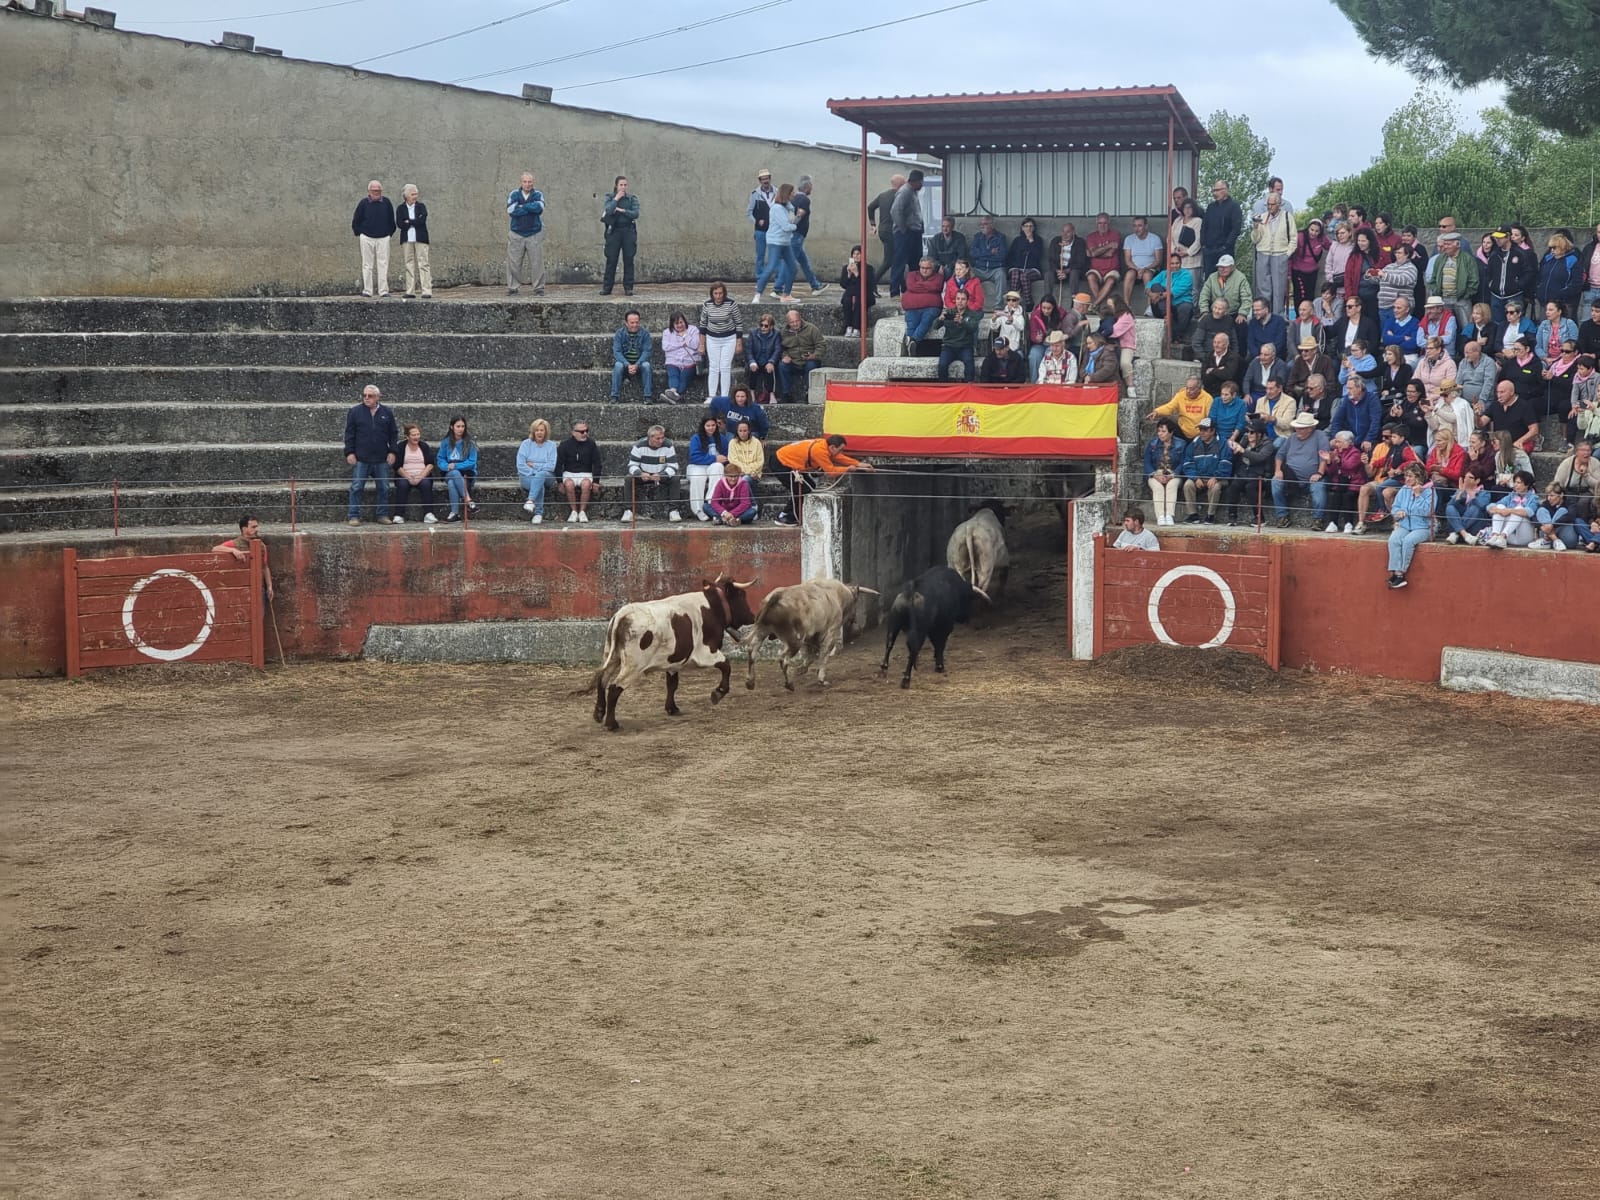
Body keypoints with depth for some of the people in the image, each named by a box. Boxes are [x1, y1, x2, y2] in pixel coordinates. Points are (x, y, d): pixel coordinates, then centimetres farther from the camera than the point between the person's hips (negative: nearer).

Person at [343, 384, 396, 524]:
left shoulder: (386, 412, 7)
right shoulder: (355, 412, 2)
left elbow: (393, 434, 12)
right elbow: (349, 434, 2)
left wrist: (392, 452, 4)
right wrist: (349, 452, -5)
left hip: (381, 459, 2)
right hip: (361, 459, -2)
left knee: (383, 488, 5)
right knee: (356, 488, -3)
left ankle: (383, 515, 14)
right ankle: (354, 516, 2)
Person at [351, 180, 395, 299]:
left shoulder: (386, 202, 4)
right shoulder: (363, 203, 0)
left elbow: (392, 222, 15)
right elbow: (355, 222, 8)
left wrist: (389, 234, 12)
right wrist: (359, 235, 7)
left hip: (383, 238, 1)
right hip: (367, 238, -1)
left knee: (383, 265, -4)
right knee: (367, 265, 1)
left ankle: (383, 291, -5)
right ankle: (367, 291, 3)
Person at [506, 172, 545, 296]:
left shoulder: (538, 194, 2)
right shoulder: (514, 194, 2)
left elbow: (539, 207, -18)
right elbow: (511, 210, -13)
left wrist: (522, 206, -11)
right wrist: (530, 208, -11)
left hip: (534, 234, 0)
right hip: (516, 234, 0)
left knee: (537, 262, -2)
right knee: (513, 262, 0)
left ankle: (538, 287, 6)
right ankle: (512, 287, 8)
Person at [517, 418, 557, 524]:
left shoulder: (551, 445, 7)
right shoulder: (526, 444, 7)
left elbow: (551, 466, -4)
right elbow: (520, 465, -3)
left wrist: (533, 465, -6)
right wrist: (533, 473, -15)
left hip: (546, 476, 0)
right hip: (527, 476, 0)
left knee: (540, 475, -37)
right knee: (539, 485, -35)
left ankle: (530, 500, -53)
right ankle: (539, 514, -42)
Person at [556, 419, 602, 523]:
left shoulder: (591, 445, 3)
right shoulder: (565, 445, 0)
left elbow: (597, 464, 6)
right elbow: (558, 465, 3)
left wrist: (596, 482, -3)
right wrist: (560, 482, -6)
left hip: (585, 473, 0)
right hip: (569, 473, 0)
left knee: (586, 484, -34)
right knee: (569, 484, -34)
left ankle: (582, 511, -21)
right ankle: (574, 511, -20)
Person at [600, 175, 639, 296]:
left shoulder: (632, 198, 7)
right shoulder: (610, 198, 6)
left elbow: (635, 214, -7)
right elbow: (607, 211, -12)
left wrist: (621, 210, -9)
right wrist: (616, 199, -9)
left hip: (628, 231, 1)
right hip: (614, 231, -1)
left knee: (628, 260, -1)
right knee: (611, 260, -2)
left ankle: (628, 287, 4)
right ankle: (606, 287, 2)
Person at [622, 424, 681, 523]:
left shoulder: (668, 445, -15)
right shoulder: (639, 445, -14)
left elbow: (673, 466, -18)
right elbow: (632, 465, -13)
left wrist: (661, 475, -38)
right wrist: (640, 474, -37)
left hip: (662, 475, 0)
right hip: (643, 476, 0)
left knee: (675, 479, -29)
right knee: (629, 479, -26)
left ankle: (673, 511, -22)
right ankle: (629, 511, -22)